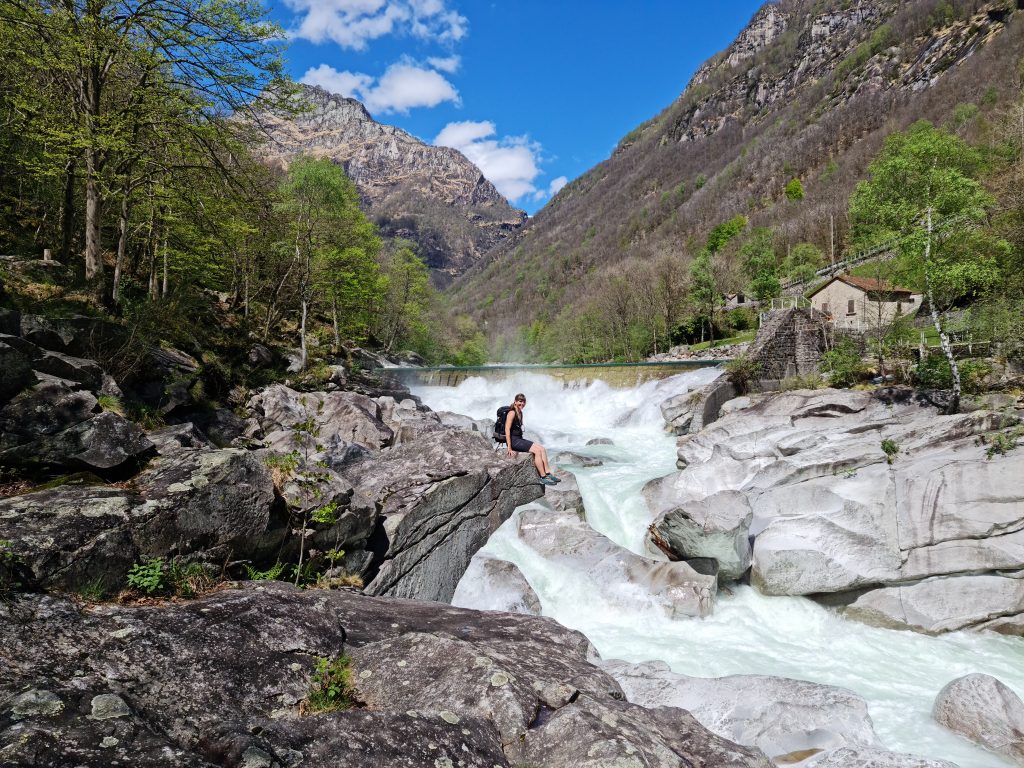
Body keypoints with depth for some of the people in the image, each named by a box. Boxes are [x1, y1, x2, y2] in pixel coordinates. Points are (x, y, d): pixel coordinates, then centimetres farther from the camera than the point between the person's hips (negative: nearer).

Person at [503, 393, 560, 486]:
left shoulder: (520, 412, 14)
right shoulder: (512, 413, -14)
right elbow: (507, 429, -22)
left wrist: (525, 442, 16)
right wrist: (509, 448, -25)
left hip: (519, 439, 9)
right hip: (513, 440, -9)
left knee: (542, 448, -3)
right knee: (537, 450, -18)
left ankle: (548, 473, -6)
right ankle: (543, 477, -15)